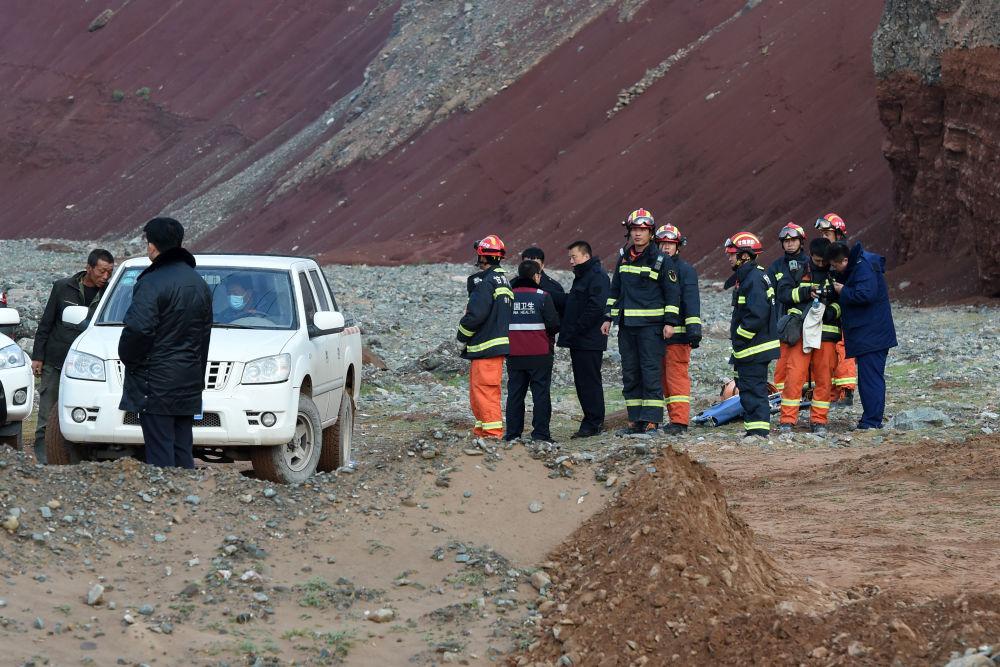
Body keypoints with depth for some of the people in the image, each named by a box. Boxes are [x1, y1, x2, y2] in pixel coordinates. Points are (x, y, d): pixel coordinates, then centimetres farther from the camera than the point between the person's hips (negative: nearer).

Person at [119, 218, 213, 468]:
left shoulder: (152, 283, -13)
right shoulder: (199, 284, 15)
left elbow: (138, 329, -23)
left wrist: (127, 356, -4)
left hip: (156, 384, -8)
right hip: (189, 384, 8)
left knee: (160, 456, -8)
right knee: (183, 452, 11)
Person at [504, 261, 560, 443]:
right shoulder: (542, 296, -8)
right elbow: (554, 325, -10)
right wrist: (549, 334, 11)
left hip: (514, 355, 3)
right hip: (539, 354, -3)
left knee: (515, 393, 9)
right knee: (541, 393, 3)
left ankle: (512, 433, 9)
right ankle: (540, 432, 0)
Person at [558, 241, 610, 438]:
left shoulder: (597, 277, -12)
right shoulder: (581, 276, 20)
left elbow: (595, 308, -21)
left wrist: (575, 331, -19)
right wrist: (567, 330, 14)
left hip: (589, 341, -10)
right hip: (578, 341, 10)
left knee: (590, 381, -8)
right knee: (581, 382, 11)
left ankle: (594, 422, -5)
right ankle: (592, 421, 15)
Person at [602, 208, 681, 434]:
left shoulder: (661, 261, -4)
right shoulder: (623, 258, 14)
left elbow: (672, 292, -3)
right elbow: (615, 290, 21)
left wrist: (670, 322, -9)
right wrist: (608, 318, 17)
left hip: (651, 325, -6)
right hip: (626, 325, 6)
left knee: (651, 372, -8)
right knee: (630, 373, 6)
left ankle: (651, 420, -7)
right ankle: (635, 419, 11)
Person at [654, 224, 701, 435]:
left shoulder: (685, 270, -2)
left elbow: (691, 300, -11)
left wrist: (694, 326, -20)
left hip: (678, 332, -7)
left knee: (677, 376, -11)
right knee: (664, 377, 8)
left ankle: (679, 421, -12)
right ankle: (675, 419, 13)